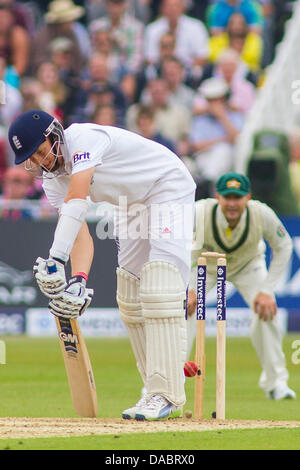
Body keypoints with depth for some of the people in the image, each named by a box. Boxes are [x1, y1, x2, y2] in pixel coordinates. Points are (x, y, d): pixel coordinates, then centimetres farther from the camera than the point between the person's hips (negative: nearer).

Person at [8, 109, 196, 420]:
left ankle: (166, 395, -26)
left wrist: (57, 260, -49)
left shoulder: (83, 139, -29)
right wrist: (79, 279, -32)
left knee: (159, 286, -21)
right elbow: (80, 233, -14)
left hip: (168, 190, -9)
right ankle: (157, 390, 12)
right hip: (132, 205, 9)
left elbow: (76, 202, -41)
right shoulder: (52, 179, -5)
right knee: (130, 297, 6)